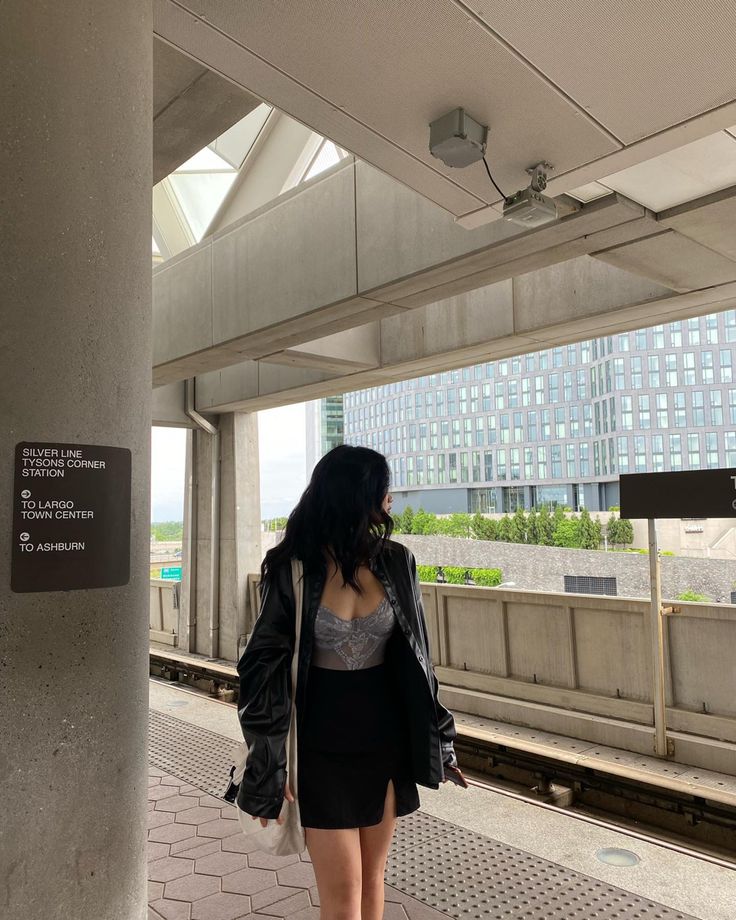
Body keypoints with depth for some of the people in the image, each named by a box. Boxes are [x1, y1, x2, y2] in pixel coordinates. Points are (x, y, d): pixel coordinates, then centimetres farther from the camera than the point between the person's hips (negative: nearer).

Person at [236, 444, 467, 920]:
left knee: (372, 875, 16)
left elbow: (415, 656, 5)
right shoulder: (293, 569, -14)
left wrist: (438, 738, 8)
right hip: (322, 746, -3)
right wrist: (271, 764, -6)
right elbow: (267, 667, -7)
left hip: (386, 739, 3)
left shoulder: (396, 562, -4)